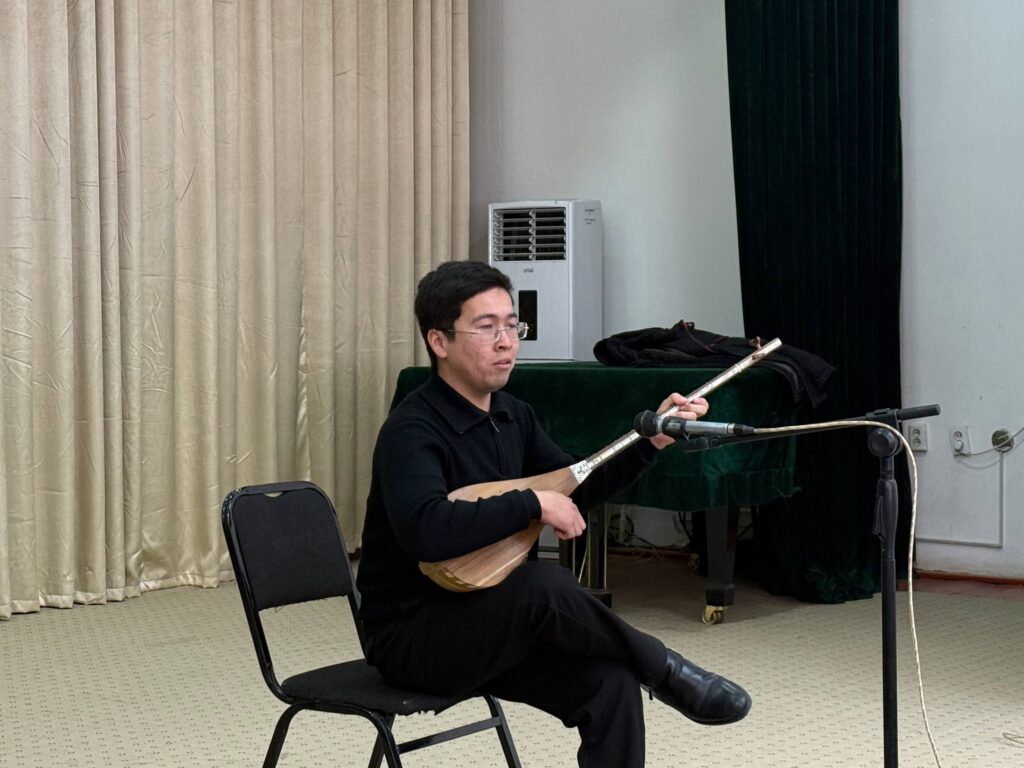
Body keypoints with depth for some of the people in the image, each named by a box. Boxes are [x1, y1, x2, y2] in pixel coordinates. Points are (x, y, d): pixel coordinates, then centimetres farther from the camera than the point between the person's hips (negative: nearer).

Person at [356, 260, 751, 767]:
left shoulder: (511, 415, 7)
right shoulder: (413, 431, -20)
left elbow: (575, 488, 16)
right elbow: (427, 533, -39)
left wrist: (651, 441, 3)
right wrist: (533, 504, -30)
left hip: (488, 624, 8)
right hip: (410, 636, -8)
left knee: (610, 680, -17)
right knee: (544, 584, -34)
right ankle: (664, 671, -10)